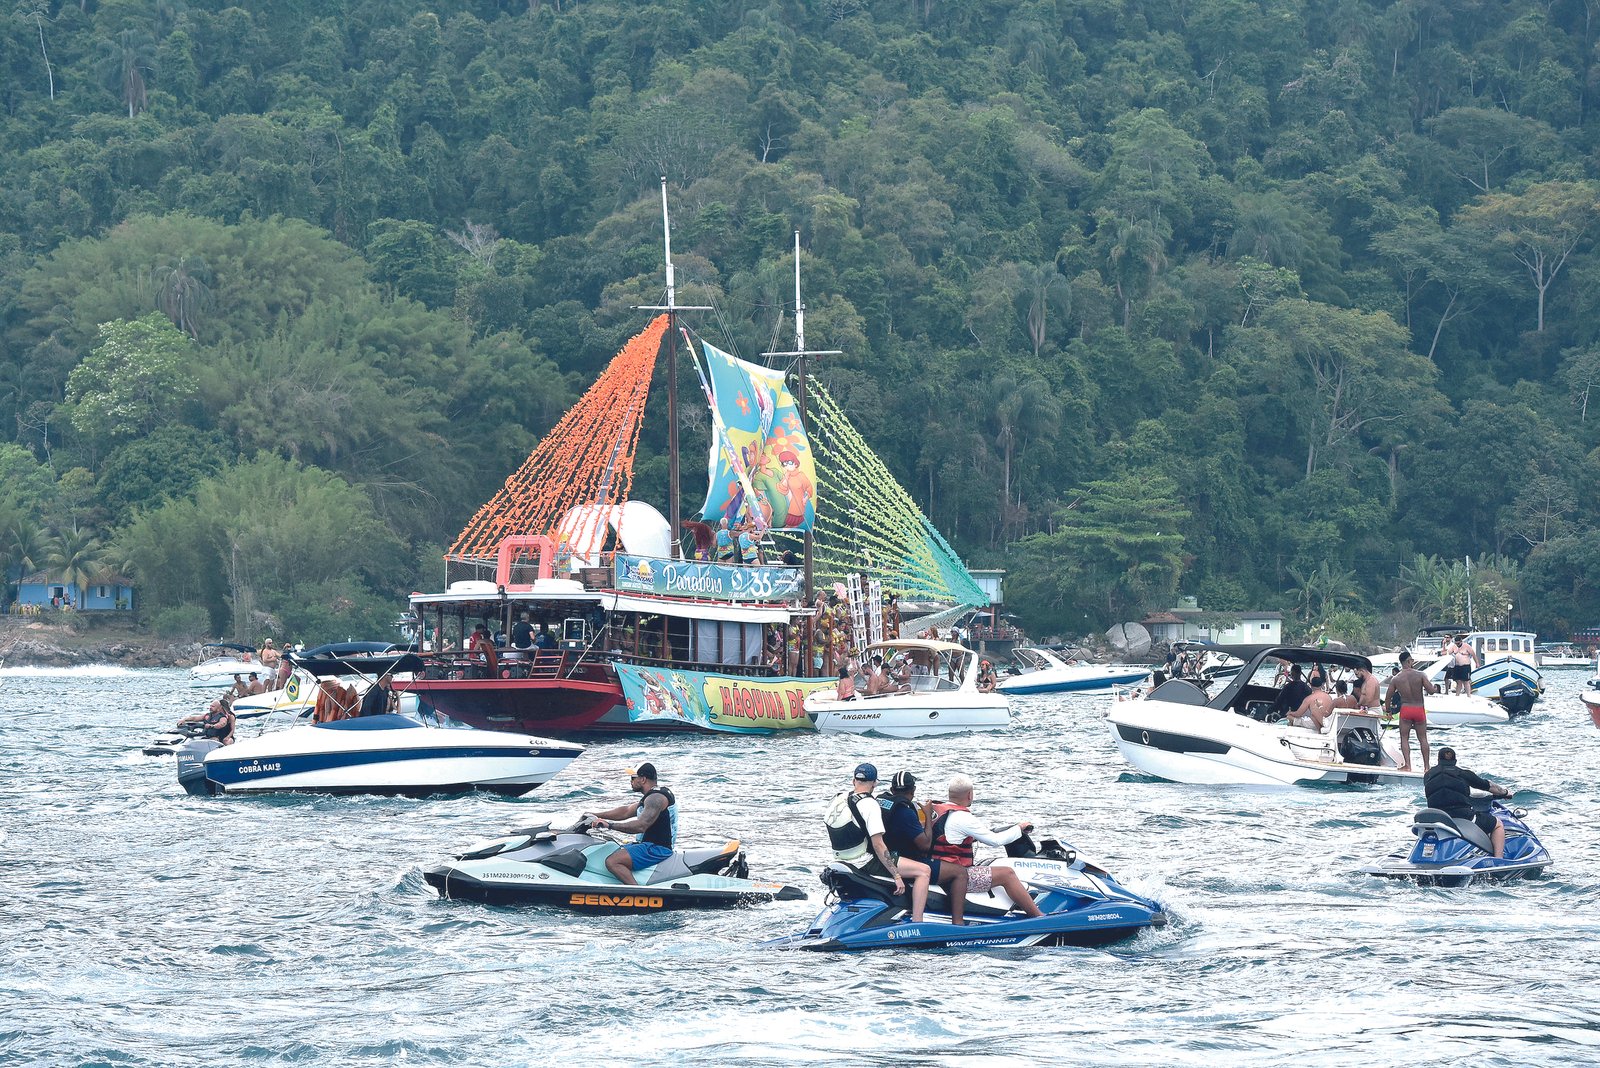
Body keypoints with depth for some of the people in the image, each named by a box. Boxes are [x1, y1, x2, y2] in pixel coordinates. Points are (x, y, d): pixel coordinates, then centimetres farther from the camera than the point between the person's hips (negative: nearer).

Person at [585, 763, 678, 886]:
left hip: (657, 848, -11)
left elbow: (640, 826, -28)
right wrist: (594, 816, 20)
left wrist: (610, 825, -25)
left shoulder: (656, 798, -17)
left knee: (612, 862, -25)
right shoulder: (651, 796, 18)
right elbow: (626, 811, 24)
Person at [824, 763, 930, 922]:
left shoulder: (838, 800, 8)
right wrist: (897, 876, -20)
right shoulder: (869, 804, -17)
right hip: (866, 864, -9)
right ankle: (916, 924, -20)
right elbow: (878, 845, -23)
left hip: (843, 861, 9)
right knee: (923, 870, -10)